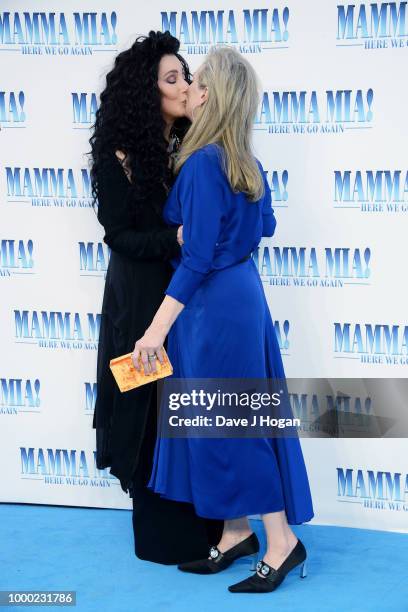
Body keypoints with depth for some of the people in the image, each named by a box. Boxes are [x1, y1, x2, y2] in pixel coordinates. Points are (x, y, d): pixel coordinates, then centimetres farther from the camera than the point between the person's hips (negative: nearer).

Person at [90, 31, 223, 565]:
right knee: (156, 416, 2)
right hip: (143, 300, -5)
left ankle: (207, 523, 19)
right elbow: (119, 235, -12)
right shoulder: (119, 157, -10)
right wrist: (175, 239, -26)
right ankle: (165, 536, 15)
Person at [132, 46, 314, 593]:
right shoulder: (246, 161, 6)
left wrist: (158, 328, -24)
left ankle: (282, 541, 4)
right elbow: (264, 225, 21)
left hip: (214, 303, -9)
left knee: (227, 423, -2)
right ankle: (237, 532, 22)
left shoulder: (202, 163, -20)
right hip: (243, 290, 9)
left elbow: (197, 257, -24)